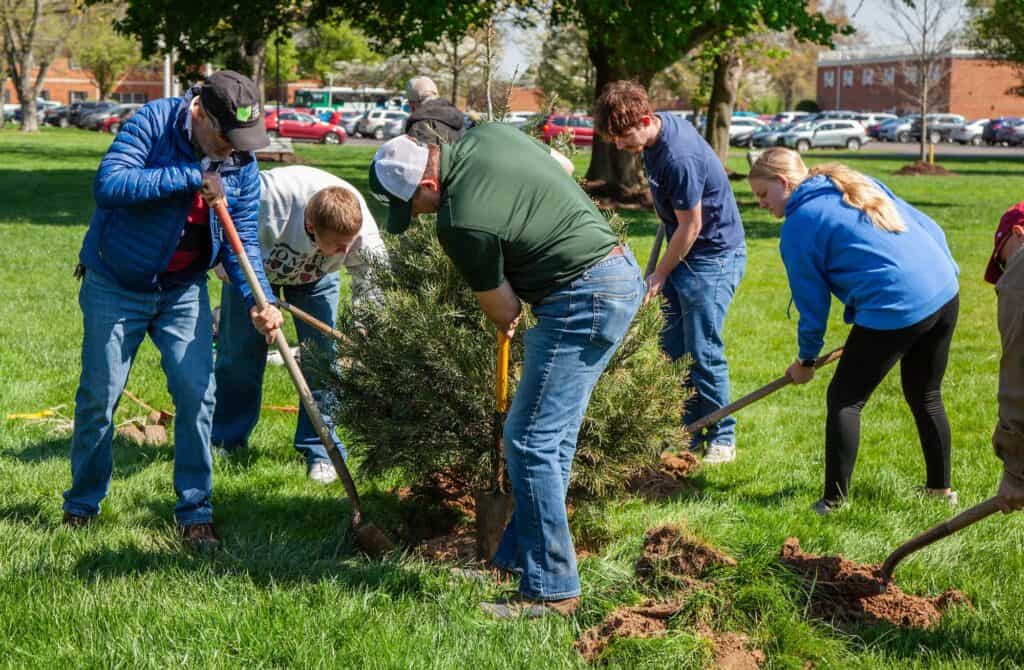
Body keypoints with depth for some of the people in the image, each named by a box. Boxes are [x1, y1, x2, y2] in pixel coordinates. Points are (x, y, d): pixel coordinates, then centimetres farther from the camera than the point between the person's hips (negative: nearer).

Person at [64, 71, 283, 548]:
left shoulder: (242, 164, -6)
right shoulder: (153, 124, -20)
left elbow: (243, 238, -6)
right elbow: (108, 185, -33)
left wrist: (259, 301, -22)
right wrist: (189, 177, -34)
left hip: (184, 292, 3)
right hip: (116, 287, -3)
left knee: (197, 394, -5)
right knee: (99, 397, 4)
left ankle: (195, 513, 7)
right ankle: (81, 505, 23)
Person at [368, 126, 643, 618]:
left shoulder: (461, 222, -19)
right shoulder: (488, 134, 4)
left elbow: (502, 309, -6)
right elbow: (561, 169, 22)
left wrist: (506, 324, 18)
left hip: (584, 301, -10)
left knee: (530, 442, -6)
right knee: (553, 436, 16)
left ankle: (551, 590, -1)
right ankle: (519, 558, 25)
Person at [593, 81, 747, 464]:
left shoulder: (678, 158, -29)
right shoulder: (662, 126, 0)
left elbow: (690, 226, -20)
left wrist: (659, 276, -9)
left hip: (713, 256, -10)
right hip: (684, 252, 10)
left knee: (703, 353, -6)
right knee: (673, 350, 10)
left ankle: (722, 439, 7)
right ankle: (690, 434, 18)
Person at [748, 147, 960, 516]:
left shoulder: (797, 227, -2)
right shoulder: (859, 183, 18)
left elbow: (812, 304, 3)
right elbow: (928, 227, 17)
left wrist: (805, 360, 17)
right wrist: (945, 269, 25)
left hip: (895, 309, -8)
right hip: (945, 292, 8)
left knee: (844, 399, 6)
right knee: (926, 397, 24)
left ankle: (834, 502, 5)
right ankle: (941, 489, 34)